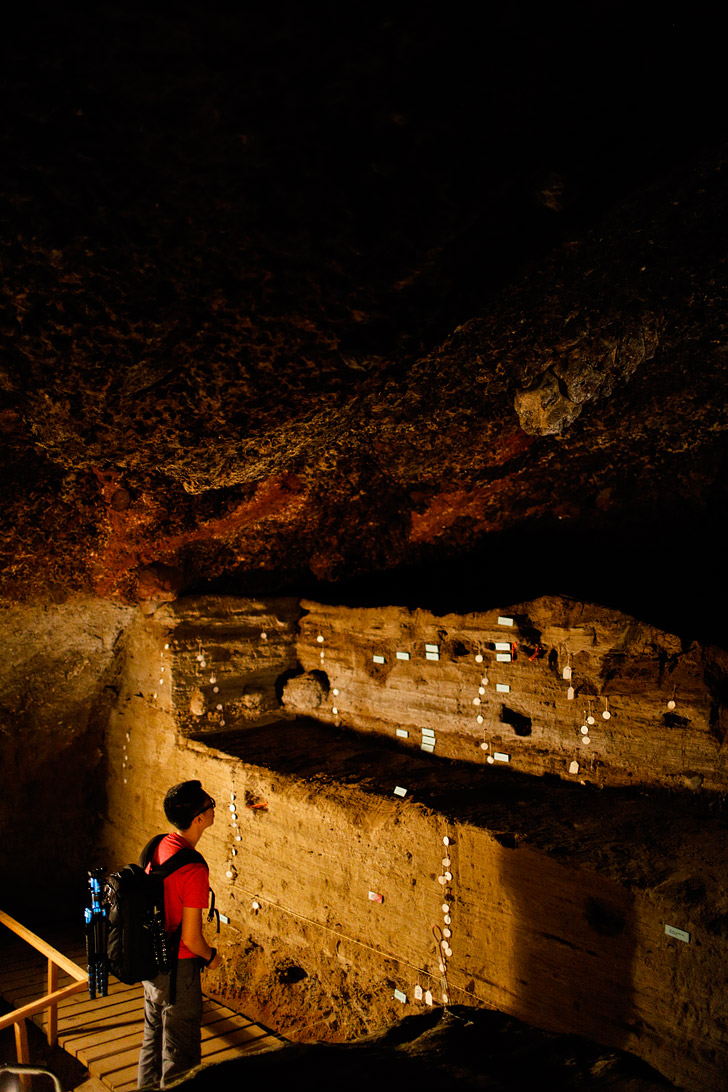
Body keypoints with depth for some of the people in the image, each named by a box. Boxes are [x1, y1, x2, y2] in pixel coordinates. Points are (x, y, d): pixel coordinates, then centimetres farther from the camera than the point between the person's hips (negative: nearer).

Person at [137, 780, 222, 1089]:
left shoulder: (157, 846, -4)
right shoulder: (193, 870, -29)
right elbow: (190, 938, -25)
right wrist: (211, 956, -4)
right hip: (177, 969, -8)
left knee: (154, 1036, 26)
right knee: (180, 1051, 10)